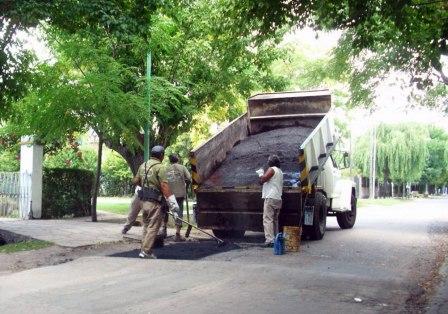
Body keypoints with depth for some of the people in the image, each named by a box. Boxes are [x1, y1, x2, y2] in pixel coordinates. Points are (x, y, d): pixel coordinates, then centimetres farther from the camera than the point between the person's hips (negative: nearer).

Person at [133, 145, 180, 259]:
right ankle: (146, 251, -5)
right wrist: (173, 205, -19)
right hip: (154, 202, -8)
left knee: (146, 226, 17)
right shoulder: (160, 167, -12)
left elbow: (135, 181, 19)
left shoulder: (143, 165, 12)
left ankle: (144, 249, 21)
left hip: (143, 200, 8)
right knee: (153, 227, -3)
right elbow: (164, 186, -19)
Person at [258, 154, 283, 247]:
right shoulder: (280, 172, 22)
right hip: (278, 199, 9)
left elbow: (262, 180, -14)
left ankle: (270, 239, -20)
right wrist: (263, 175, 28)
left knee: (268, 219, -12)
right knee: (275, 219, 14)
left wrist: (261, 174, 5)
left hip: (270, 198, -9)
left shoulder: (272, 169, -6)